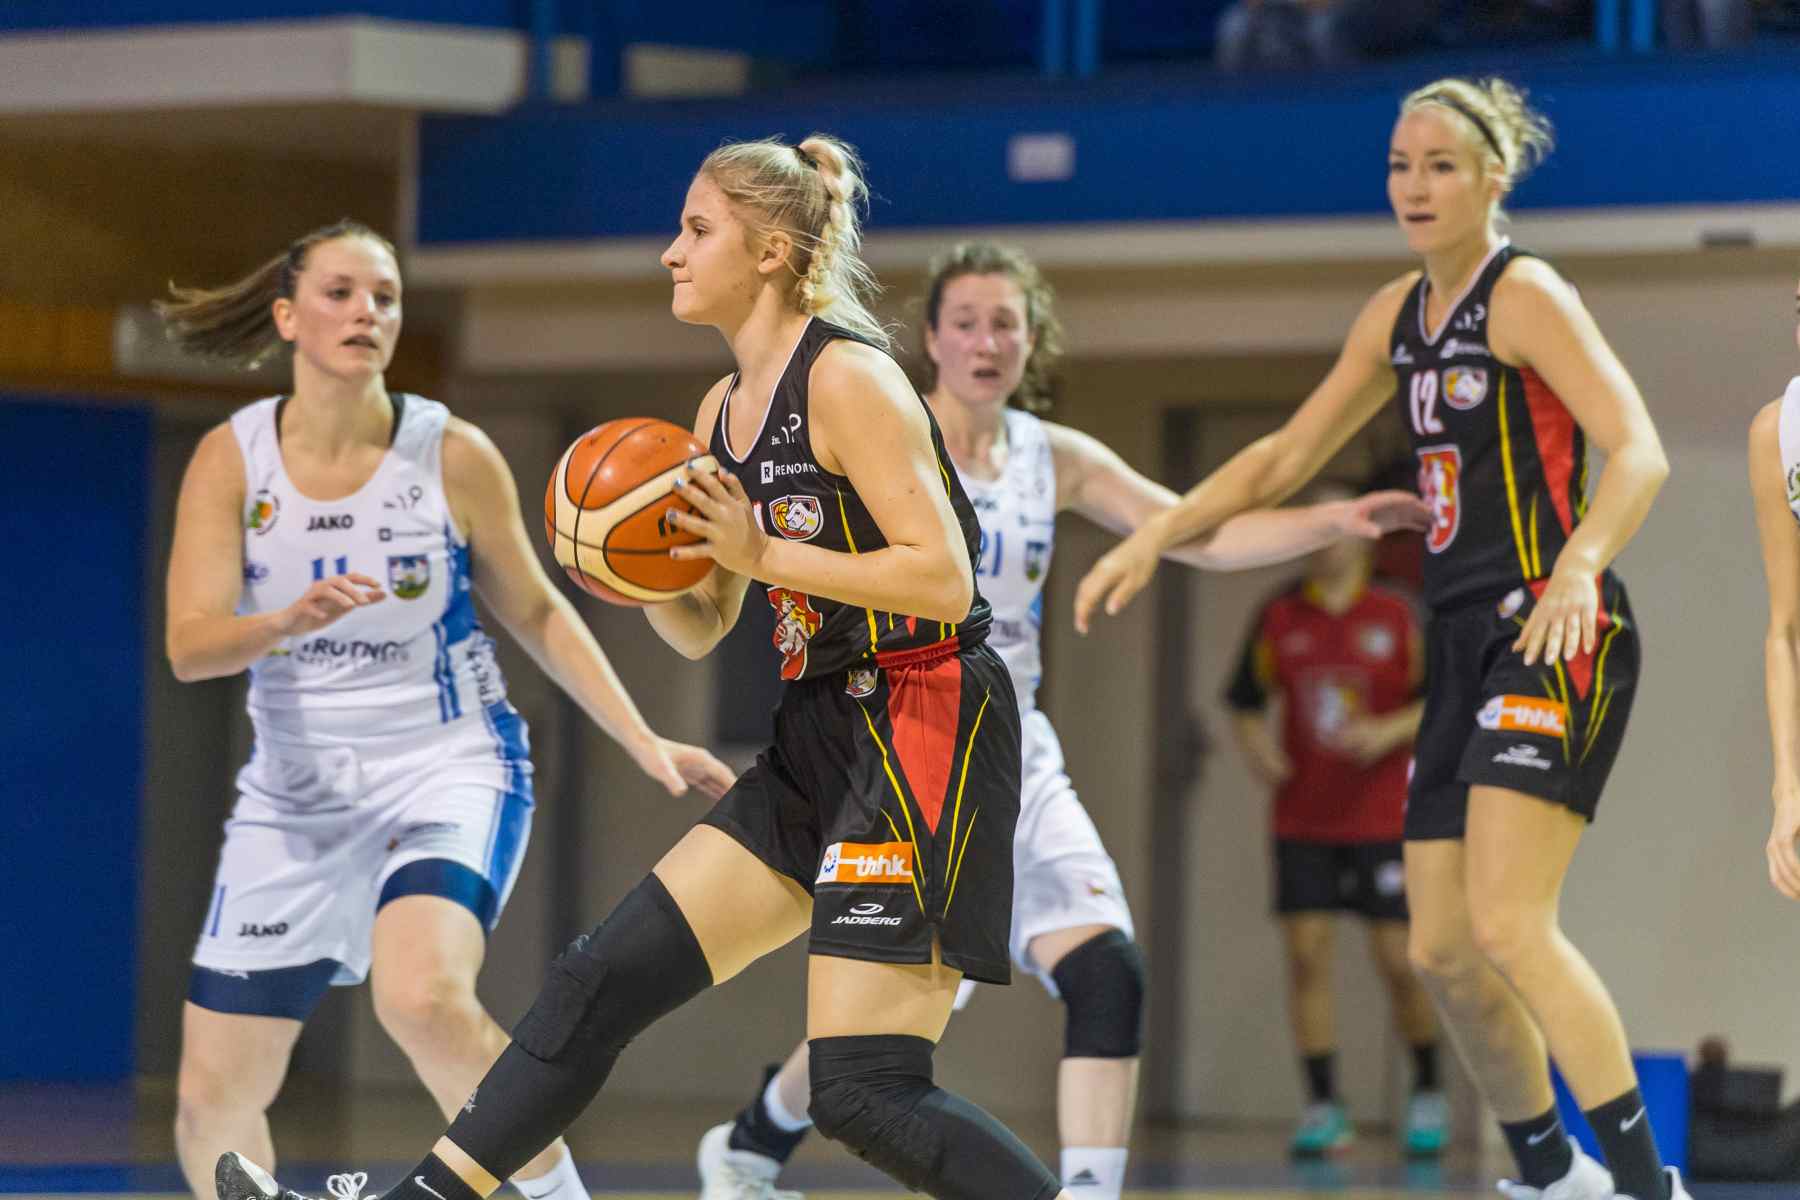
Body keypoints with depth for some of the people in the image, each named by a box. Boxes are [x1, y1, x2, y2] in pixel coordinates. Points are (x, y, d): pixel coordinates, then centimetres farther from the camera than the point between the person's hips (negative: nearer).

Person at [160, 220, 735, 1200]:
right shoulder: (232, 459, -6)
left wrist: (643, 742, -2)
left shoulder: (452, 455, -8)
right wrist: (289, 623, -36)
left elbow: (535, 611, 5)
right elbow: (189, 645, -15)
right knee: (213, 1099, 3)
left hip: (449, 767, -3)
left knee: (421, 997, -33)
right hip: (296, 789, 3)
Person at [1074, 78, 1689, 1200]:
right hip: (1470, 643, 8)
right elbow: (1288, 455, 25)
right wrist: (1155, 537, 19)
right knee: (1443, 951, 6)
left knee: (1506, 922, -22)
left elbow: (1640, 453, -20)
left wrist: (1579, 567, -36)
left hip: (1557, 637, -8)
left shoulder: (1526, 296, -9)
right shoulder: (1399, 315, 15)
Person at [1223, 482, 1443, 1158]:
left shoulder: (1397, 617, -3)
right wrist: (1255, 747, -8)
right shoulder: (1279, 617, 4)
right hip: (1302, 819, 2)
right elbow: (1245, 702, 12)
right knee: (1305, 953, -6)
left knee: (1398, 960, -3)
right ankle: (1323, 1108, -2)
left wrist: (1387, 732, -19)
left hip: (1382, 819, -2)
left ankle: (1427, 1091, 18)